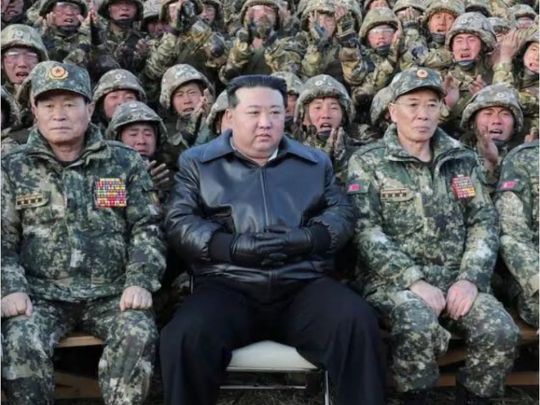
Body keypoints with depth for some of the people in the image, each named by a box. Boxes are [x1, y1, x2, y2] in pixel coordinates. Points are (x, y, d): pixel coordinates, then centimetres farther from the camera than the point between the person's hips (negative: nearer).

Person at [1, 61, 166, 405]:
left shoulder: (126, 162, 8)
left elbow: (147, 229, 4)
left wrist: (140, 282, -10)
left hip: (111, 293, 0)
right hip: (42, 294, 1)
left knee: (139, 334, -29)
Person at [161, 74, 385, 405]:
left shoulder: (316, 162, 21)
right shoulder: (197, 162, 14)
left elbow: (342, 213, 11)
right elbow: (179, 222, 4)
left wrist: (302, 239, -10)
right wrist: (233, 247, -13)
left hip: (304, 285, 2)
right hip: (227, 287, -1)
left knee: (358, 323, -27)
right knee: (186, 337, -31)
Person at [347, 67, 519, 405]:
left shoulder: (462, 160, 13)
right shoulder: (367, 162, 1)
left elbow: (484, 223, 8)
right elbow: (366, 231, -9)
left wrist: (470, 278, -9)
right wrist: (414, 281, -19)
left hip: (456, 278, 4)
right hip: (394, 280, -3)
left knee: (501, 332, -22)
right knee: (418, 327, -34)